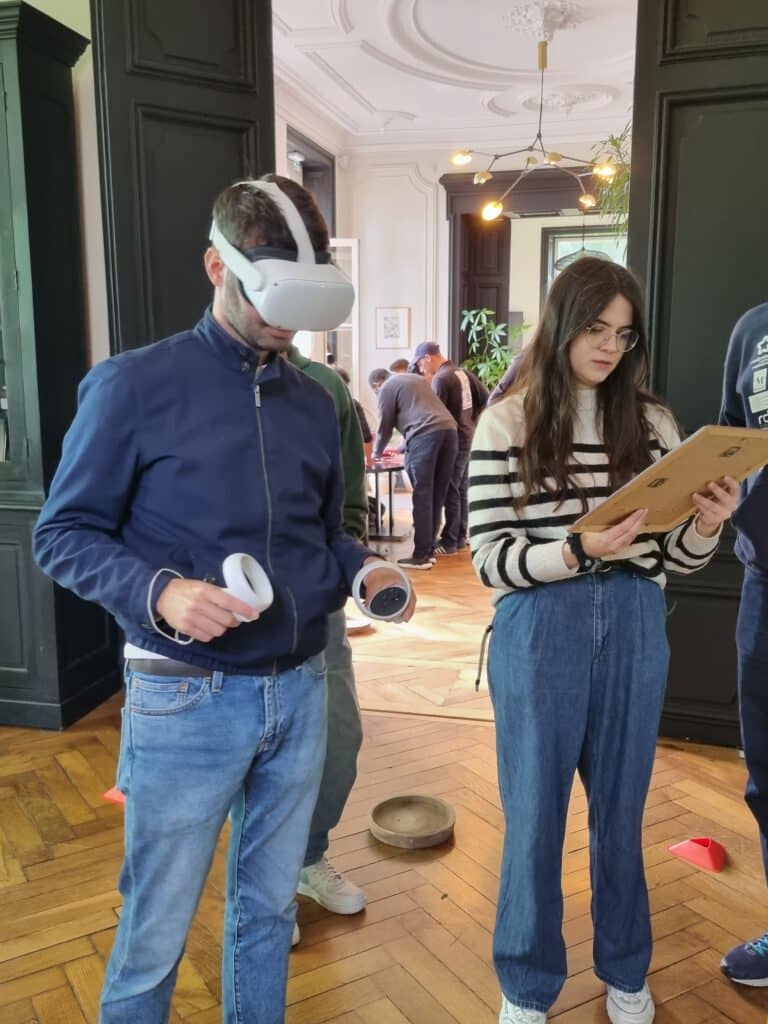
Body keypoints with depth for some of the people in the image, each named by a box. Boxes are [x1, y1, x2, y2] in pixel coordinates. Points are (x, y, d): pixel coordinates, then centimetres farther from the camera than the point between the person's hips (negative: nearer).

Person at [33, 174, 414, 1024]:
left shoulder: (314, 403, 7)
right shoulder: (133, 386, -9)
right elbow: (62, 535, -8)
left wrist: (362, 570, -5)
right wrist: (159, 593, -25)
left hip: (298, 692, 5)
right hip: (185, 700, -5)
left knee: (268, 908, 21)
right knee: (155, 932, 10)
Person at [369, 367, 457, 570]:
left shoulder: (386, 388, 10)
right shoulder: (414, 378, 33)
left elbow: (385, 426, 12)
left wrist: (376, 453, 30)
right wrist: (406, 448, 44)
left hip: (425, 435, -7)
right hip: (448, 430, 7)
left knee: (422, 497, -4)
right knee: (437, 496, 9)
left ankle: (421, 555, -2)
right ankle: (428, 550, 15)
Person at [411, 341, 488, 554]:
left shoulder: (441, 379, -17)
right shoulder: (463, 372, 8)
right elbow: (485, 398, 11)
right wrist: (472, 421, 15)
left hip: (453, 442, -9)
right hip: (466, 438, 9)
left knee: (450, 493, -4)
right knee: (461, 490, 14)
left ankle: (449, 542, 0)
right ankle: (460, 537, 21)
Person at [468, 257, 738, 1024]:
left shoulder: (653, 424, 5)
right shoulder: (508, 423, -5)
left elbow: (669, 560, 5)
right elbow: (489, 559, -10)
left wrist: (705, 528, -16)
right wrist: (578, 552, -25)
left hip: (634, 629, 3)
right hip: (540, 632, -3)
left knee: (620, 809, 18)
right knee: (535, 814, 11)